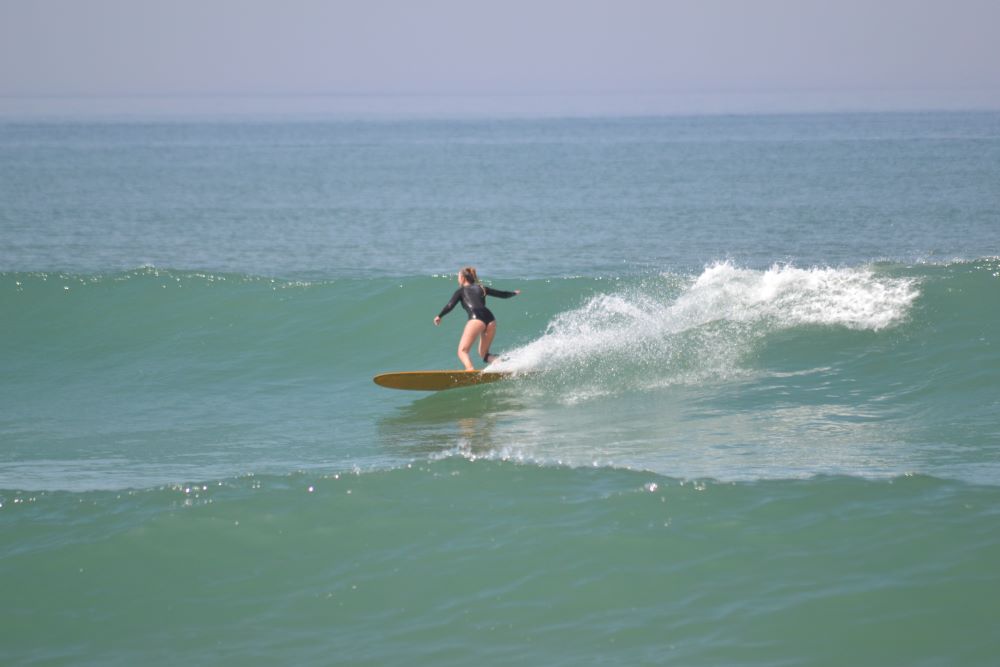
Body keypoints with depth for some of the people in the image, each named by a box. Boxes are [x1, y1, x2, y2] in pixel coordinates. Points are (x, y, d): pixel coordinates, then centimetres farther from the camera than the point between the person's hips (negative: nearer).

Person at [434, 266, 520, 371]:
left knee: (462, 351, -10)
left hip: (476, 319, -6)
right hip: (490, 318, 6)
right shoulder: (481, 288, 29)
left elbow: (450, 305, 6)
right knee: (484, 354, 19)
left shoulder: (461, 291, 17)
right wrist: (514, 293, 55)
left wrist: (439, 316, 20)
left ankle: (471, 371, -37)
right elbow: (502, 294, 36)